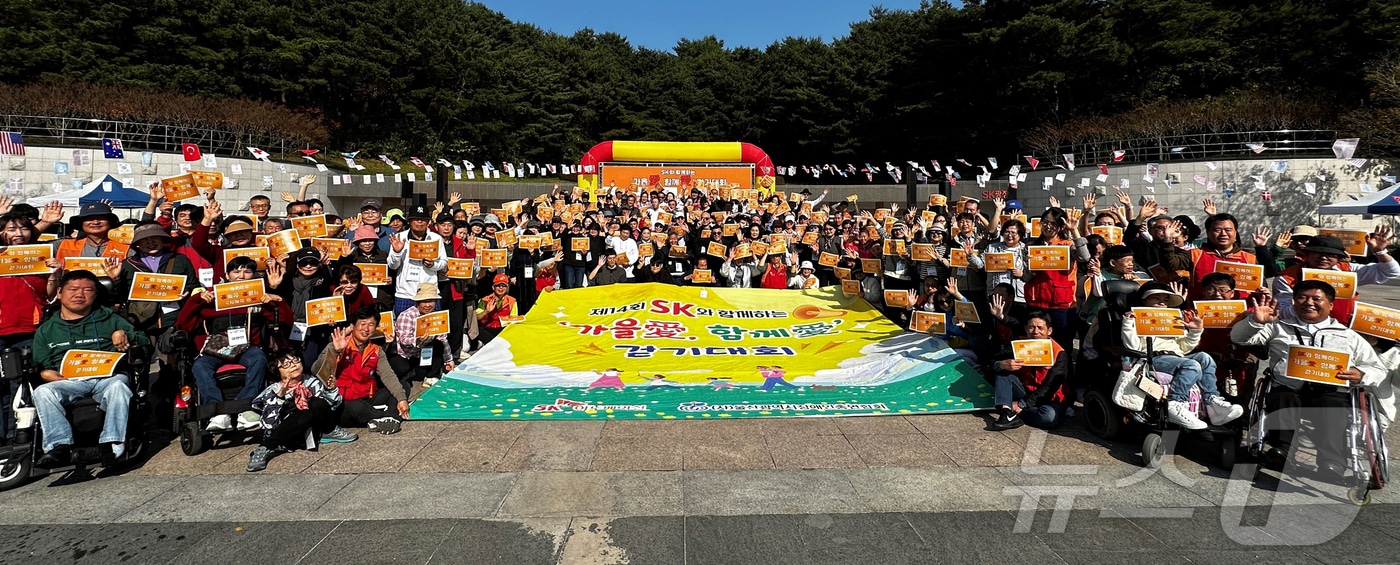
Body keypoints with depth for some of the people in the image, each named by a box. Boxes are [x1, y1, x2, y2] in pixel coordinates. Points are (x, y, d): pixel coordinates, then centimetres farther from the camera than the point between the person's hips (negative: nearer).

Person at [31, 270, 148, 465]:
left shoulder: (109, 319, 23)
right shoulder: (46, 330, 26)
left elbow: (144, 341, 15)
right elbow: (41, 367, 18)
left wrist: (126, 337, -5)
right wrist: (47, 374, -4)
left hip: (107, 377, -2)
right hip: (68, 382, 2)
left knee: (118, 385, -37)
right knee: (43, 392, -31)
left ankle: (113, 446, -43)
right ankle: (59, 446, -34)